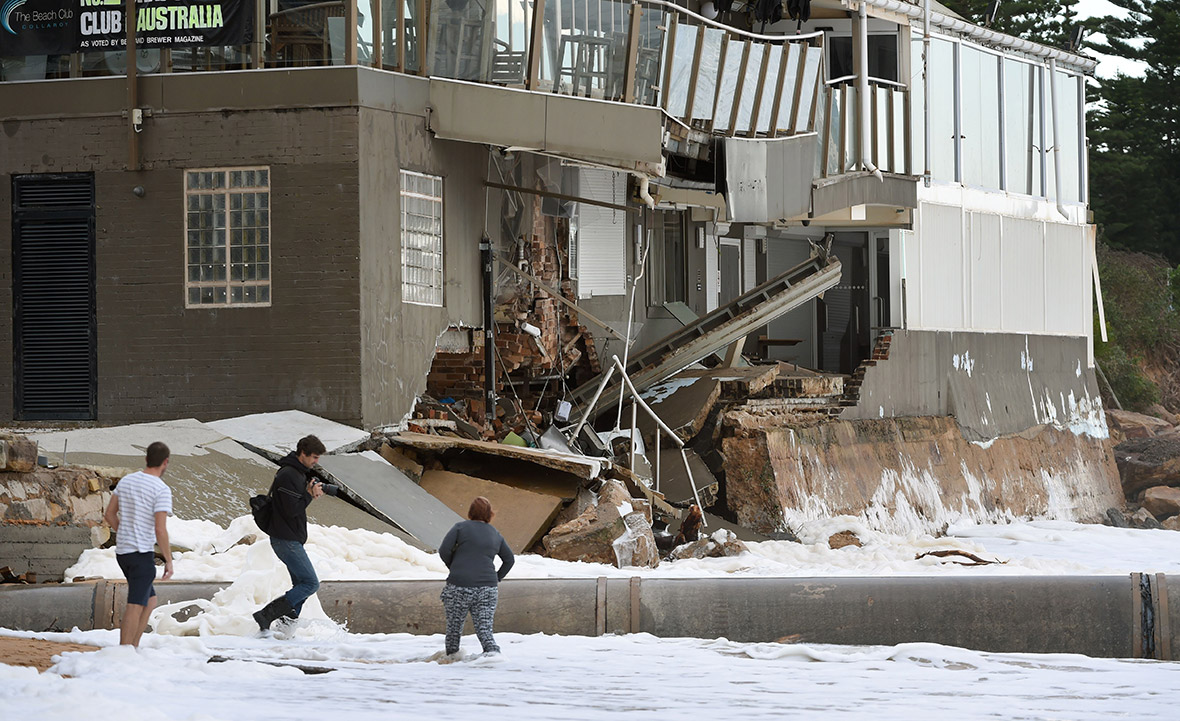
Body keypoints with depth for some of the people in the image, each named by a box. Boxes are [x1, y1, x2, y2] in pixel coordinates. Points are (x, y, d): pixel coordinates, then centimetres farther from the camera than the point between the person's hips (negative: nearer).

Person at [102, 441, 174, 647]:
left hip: (122, 551, 8)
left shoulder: (126, 481, 8)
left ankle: (133, 647, 14)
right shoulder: (161, 489, -14)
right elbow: (160, 530, -18)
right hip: (142, 553, -8)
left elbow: (109, 514, 14)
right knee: (135, 605, -5)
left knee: (149, 600, 17)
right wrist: (169, 560, -9)